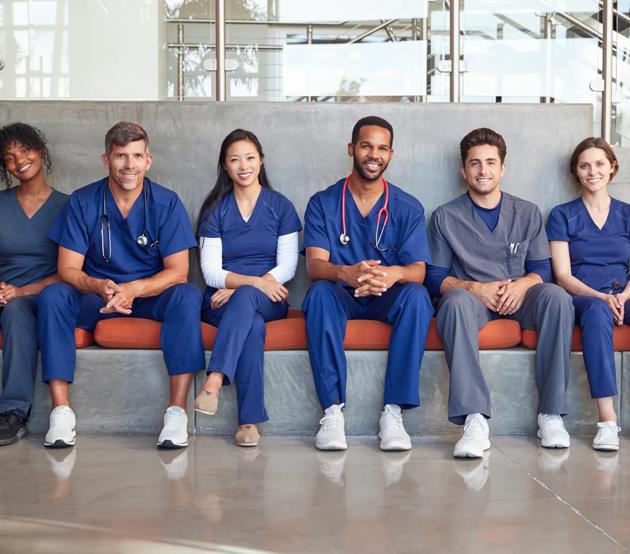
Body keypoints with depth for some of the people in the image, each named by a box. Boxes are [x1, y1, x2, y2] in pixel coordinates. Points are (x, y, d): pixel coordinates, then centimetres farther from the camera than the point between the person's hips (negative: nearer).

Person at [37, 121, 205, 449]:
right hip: (96, 299, 1)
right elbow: (68, 269, -8)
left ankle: (177, 410, -34)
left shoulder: (166, 203, -5)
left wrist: (134, 289, -31)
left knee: (187, 296, -32)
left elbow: (177, 271, -11)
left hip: (152, 297, -1)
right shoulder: (82, 203, -3)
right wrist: (99, 287, -31)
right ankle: (61, 410, -29)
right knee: (52, 296, -27)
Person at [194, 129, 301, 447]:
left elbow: (287, 268, 0)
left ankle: (214, 382, -51)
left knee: (245, 299, -37)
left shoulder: (280, 207, 10)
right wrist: (255, 281, -19)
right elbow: (211, 272, 1)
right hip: (222, 300, 0)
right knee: (252, 325, -36)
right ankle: (250, 420, -42)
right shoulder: (215, 209, 10)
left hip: (268, 300, 0)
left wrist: (239, 288, -15)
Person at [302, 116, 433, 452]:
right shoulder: (322, 204, 2)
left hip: (387, 299, 1)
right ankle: (332, 410, -34)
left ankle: (393, 411, -31)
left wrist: (393, 274, -35)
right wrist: (346, 273, -37)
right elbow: (314, 264, -11)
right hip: (341, 298, 0)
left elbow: (418, 270, -8)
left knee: (416, 295, -32)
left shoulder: (408, 208, 3)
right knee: (320, 292, -34)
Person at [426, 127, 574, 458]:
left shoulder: (527, 214, 16)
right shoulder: (445, 217, 10)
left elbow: (541, 269, 11)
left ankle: (550, 414, -28)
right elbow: (435, 278, 4)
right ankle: (475, 420, -46)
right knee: (456, 301, -38)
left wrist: (521, 285, -12)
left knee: (556, 296, -31)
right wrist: (476, 288, -15)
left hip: (517, 298, 2)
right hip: (471, 296, -2)